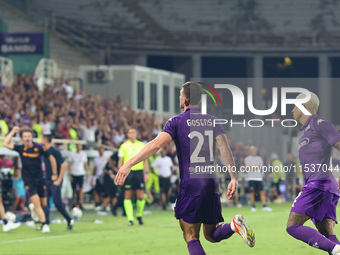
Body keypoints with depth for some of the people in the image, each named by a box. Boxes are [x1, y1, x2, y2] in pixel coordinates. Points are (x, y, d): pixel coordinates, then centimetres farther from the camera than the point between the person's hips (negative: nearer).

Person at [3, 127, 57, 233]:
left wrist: (54, 174, 7)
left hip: (40, 179, 1)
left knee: (44, 204, 5)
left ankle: (44, 224, 22)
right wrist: (13, 131, -7)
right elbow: (5, 144, -8)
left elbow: (51, 159, 5)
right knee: (36, 202, -16)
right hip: (28, 180, -1)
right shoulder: (20, 148, -1)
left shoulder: (39, 148, -6)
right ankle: (44, 224, -16)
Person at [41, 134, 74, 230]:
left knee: (57, 203, -7)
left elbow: (63, 166, -14)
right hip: (47, 181, 7)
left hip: (55, 182, -7)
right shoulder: (45, 152, 11)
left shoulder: (55, 151, -12)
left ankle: (69, 220, 10)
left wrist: (59, 180, -17)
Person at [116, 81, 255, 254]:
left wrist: (129, 164, -15)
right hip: (211, 184, 5)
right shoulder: (212, 121, 10)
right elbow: (225, 149, 1)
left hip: (190, 184, -5)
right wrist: (234, 177, 1)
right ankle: (234, 225, -15)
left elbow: (156, 145, -15)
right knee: (211, 235, 16)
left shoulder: (177, 122, -3)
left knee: (191, 238, 0)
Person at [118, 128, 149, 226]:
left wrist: (146, 173, 4)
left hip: (139, 171, 1)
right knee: (128, 196, -6)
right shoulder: (124, 146, 5)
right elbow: (120, 161, 6)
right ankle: (130, 218, -3)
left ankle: (139, 215, 19)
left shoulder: (142, 145, 9)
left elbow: (145, 160, 11)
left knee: (140, 196, -3)